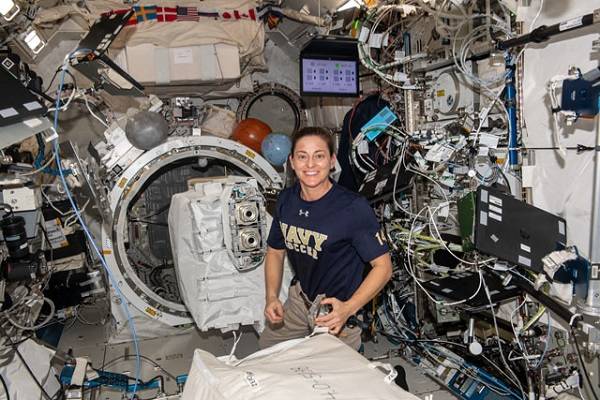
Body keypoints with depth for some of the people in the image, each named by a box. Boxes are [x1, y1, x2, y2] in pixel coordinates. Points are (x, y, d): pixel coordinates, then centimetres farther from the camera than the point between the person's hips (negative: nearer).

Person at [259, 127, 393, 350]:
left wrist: (348, 309, -32)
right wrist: (271, 298, -6)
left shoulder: (354, 208, -26)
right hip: (300, 298, 6)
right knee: (264, 352, 22)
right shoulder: (286, 200, -7)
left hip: (337, 309, -6)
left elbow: (383, 267, -21)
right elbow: (275, 251, 7)